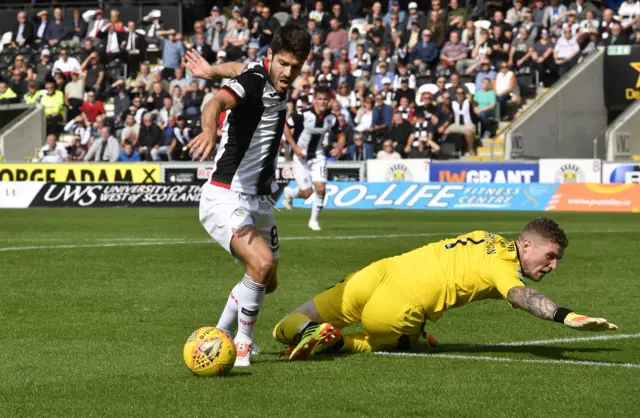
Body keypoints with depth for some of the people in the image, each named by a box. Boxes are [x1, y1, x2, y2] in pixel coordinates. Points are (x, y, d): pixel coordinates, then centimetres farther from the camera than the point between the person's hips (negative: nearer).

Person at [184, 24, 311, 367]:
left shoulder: (278, 83, 5)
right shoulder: (255, 80, -19)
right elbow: (217, 101, -40)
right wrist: (209, 130, -61)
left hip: (259, 201, 9)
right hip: (226, 197, -9)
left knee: (267, 282, 18)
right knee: (261, 262, -29)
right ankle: (242, 343, -10)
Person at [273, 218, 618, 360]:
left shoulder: (487, 239, 17)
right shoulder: (503, 267, -7)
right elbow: (521, 296, -29)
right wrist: (565, 316, -41)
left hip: (378, 273, 8)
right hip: (399, 311, -8)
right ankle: (335, 342, 2)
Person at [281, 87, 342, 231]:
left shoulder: (331, 118, -8)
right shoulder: (304, 115, -21)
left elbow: (340, 134, 8)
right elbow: (285, 126, -13)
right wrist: (294, 147, -18)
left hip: (317, 157, 3)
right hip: (301, 156, -3)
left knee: (321, 188, -12)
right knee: (307, 192, -3)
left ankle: (314, 219, 8)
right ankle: (289, 193, 33)